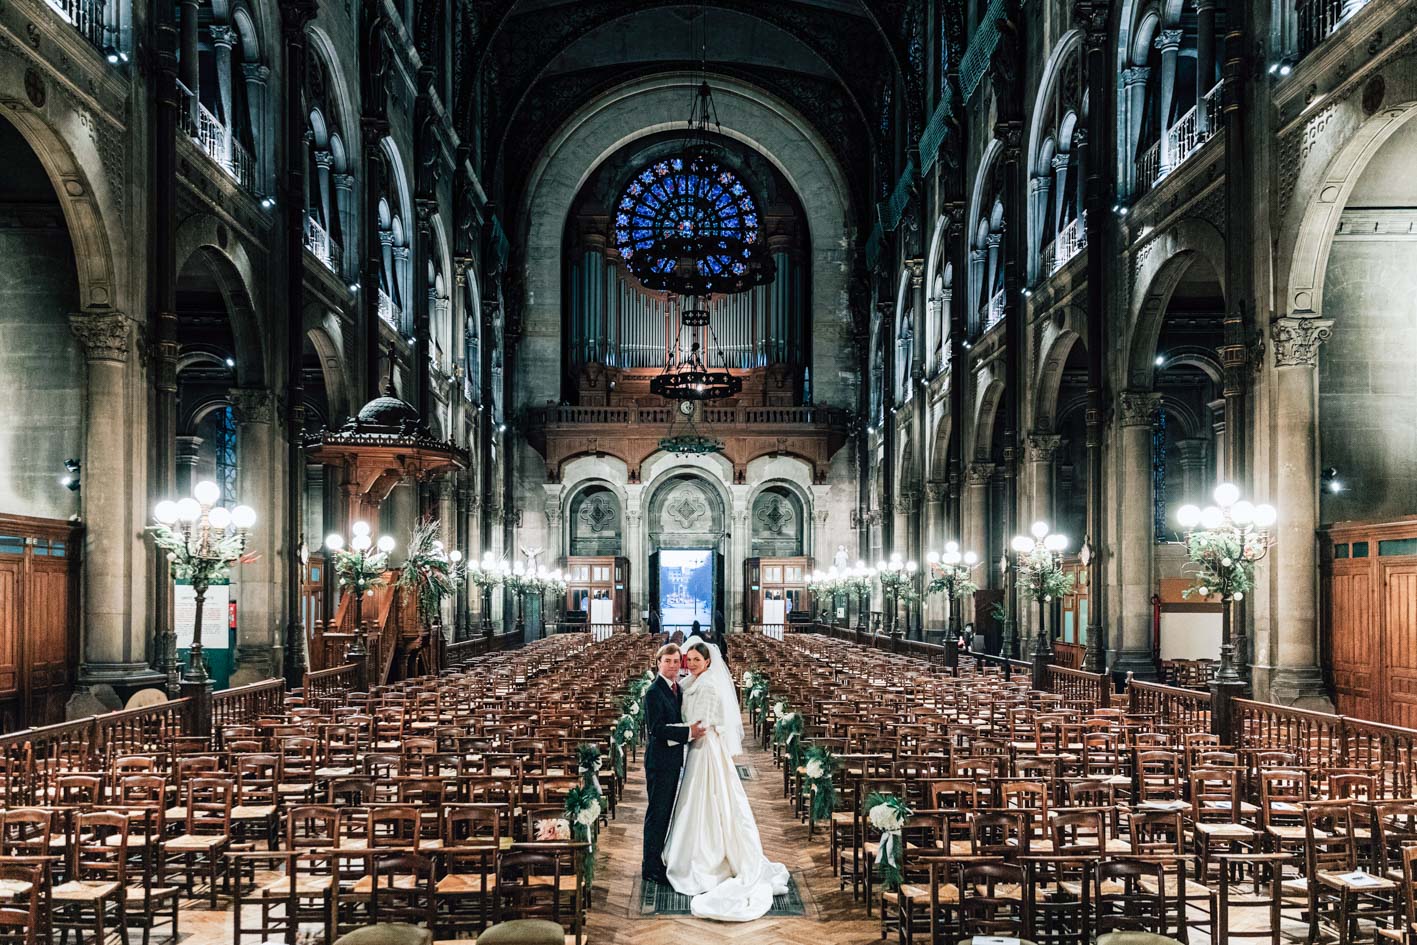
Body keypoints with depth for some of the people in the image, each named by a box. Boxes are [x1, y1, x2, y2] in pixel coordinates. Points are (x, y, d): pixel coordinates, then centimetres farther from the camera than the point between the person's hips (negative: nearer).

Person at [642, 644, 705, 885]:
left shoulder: (677, 688, 11)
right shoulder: (654, 691, -16)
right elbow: (656, 728, -22)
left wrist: (693, 729, 3)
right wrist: (688, 732, -22)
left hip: (673, 760, 9)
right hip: (659, 759, -9)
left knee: (666, 812, 16)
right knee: (657, 813, -2)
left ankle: (659, 860, 27)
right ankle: (650, 868, 5)